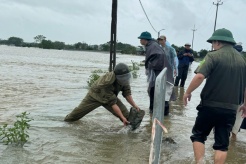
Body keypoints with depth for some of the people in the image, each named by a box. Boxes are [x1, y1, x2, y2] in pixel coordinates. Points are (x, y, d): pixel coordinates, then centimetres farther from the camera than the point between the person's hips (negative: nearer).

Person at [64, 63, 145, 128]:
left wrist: (135, 106, -22)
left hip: (110, 95, 5)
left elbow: (127, 93, -11)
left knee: (125, 113, -15)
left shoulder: (124, 79, -25)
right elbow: (112, 103, -39)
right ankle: (67, 120, 37)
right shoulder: (107, 82, -44)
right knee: (79, 111, 10)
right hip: (95, 96, -5)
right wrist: (122, 117, -40)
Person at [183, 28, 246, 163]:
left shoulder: (213, 56, -9)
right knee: (222, 143, 10)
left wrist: (188, 92, -8)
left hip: (210, 106, -4)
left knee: (198, 135, 13)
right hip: (230, 109, 4)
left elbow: (199, 76, -22)